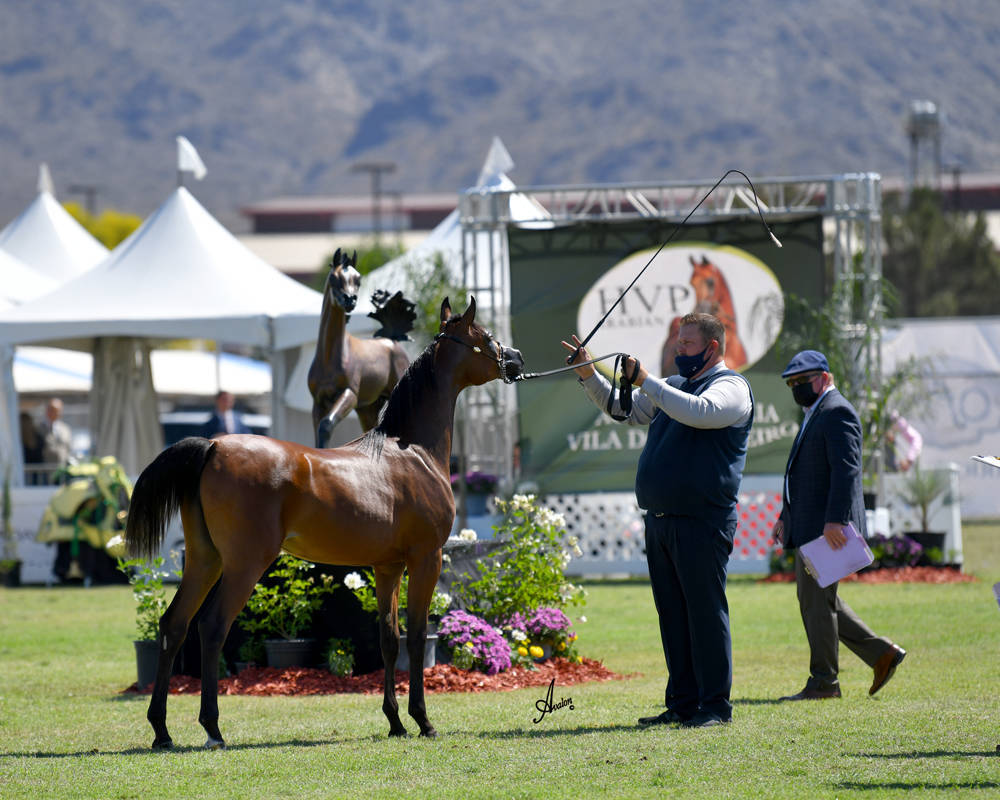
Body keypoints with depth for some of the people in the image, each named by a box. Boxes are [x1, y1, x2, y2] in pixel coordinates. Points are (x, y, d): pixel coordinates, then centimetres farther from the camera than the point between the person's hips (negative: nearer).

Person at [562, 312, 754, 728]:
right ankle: (682, 703, 14)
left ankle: (715, 705, -2)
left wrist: (644, 380, -22)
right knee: (672, 613, 9)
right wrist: (588, 375, 14)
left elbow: (698, 412, -25)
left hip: (702, 522, -8)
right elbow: (623, 408, 29)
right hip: (660, 519, 8)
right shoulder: (672, 387, 21)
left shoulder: (731, 388, -5)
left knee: (705, 611, -6)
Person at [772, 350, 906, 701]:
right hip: (809, 527, 11)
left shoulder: (837, 413, -12)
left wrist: (835, 521, -27)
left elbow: (846, 469, -21)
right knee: (817, 602, 11)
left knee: (816, 600, -7)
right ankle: (882, 653, 14)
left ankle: (823, 682, -1)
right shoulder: (814, 415, 21)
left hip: (827, 528, -11)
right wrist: (786, 516, 22)